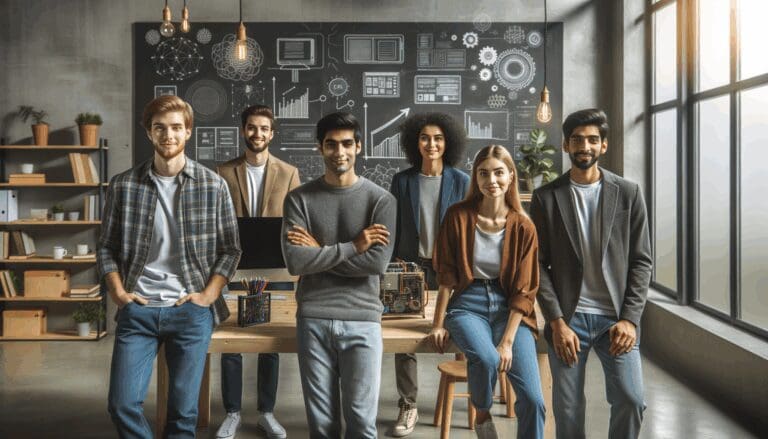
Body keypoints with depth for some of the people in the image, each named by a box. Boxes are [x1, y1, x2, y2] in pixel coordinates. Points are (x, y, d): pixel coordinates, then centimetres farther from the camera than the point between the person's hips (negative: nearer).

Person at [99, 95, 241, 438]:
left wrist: (208, 295, -6)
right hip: (138, 309, 1)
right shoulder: (123, 185, 2)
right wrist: (118, 292, -2)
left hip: (191, 310, -1)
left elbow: (230, 249, 4)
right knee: (123, 404, -1)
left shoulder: (213, 185, 0)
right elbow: (107, 247, 10)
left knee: (183, 410, 5)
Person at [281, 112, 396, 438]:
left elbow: (377, 263, -11)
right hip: (313, 320, 1)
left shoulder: (381, 199, 1)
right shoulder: (299, 199, 2)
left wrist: (319, 252, -8)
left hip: (362, 320, -1)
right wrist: (352, 246, -11)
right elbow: (295, 262, -10)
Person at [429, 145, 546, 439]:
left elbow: (524, 290, -3)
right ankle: (482, 414, 1)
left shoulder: (523, 226, -2)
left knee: (532, 398, -16)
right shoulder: (458, 216, -3)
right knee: (486, 358, -33)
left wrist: (508, 341, -12)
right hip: (468, 305, -1)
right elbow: (447, 275, 1)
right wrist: (439, 324, 1)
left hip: (509, 308, 1)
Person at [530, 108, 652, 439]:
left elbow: (641, 261, 3)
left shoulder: (628, 193, 4)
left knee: (631, 400, -5)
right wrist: (557, 321, -8)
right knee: (567, 408, 4)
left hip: (617, 318, 1)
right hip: (568, 318, 0)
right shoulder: (546, 198, 2)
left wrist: (630, 318, -6)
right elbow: (538, 264, 0)